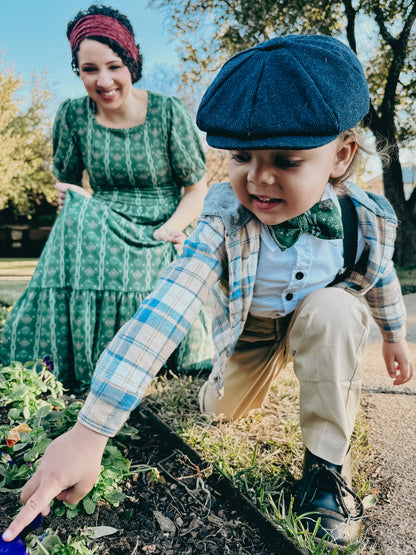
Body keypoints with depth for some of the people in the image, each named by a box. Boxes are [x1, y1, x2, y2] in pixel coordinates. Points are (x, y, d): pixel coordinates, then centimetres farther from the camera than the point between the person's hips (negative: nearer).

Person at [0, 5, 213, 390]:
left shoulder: (167, 112, -6)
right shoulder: (72, 115, 2)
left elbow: (197, 188, -2)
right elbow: (65, 184, 13)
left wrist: (165, 233, -18)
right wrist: (77, 201, -12)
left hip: (162, 232, -2)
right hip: (101, 226, 3)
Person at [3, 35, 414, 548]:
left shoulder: (365, 218, -26)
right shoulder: (224, 220, -35)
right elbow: (166, 309, -46)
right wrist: (89, 432, -51)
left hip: (329, 317, 0)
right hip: (250, 326, 1)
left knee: (330, 309, -32)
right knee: (221, 411, 2)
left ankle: (327, 461, -15)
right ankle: (252, 373, 39)